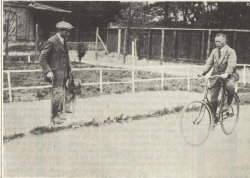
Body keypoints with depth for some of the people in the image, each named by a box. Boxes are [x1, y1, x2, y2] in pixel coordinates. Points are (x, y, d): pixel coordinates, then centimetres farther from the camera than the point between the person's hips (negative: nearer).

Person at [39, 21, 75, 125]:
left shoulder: (64, 41, 13)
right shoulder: (52, 41, -13)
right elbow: (42, 58, -13)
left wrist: (69, 72, 18)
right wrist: (48, 71, -20)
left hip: (64, 72, 8)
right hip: (56, 73, -8)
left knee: (62, 94, 11)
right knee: (57, 94, -7)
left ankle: (59, 113, 22)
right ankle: (54, 117, 4)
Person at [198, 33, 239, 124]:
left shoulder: (231, 51, -6)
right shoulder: (214, 51, 9)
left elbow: (231, 64, -20)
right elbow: (209, 63, 2)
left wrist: (226, 74, -38)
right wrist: (203, 72, -16)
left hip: (228, 75, -4)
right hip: (216, 75, 4)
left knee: (230, 85, -38)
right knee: (212, 99, -1)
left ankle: (228, 103, -11)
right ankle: (214, 118, 18)